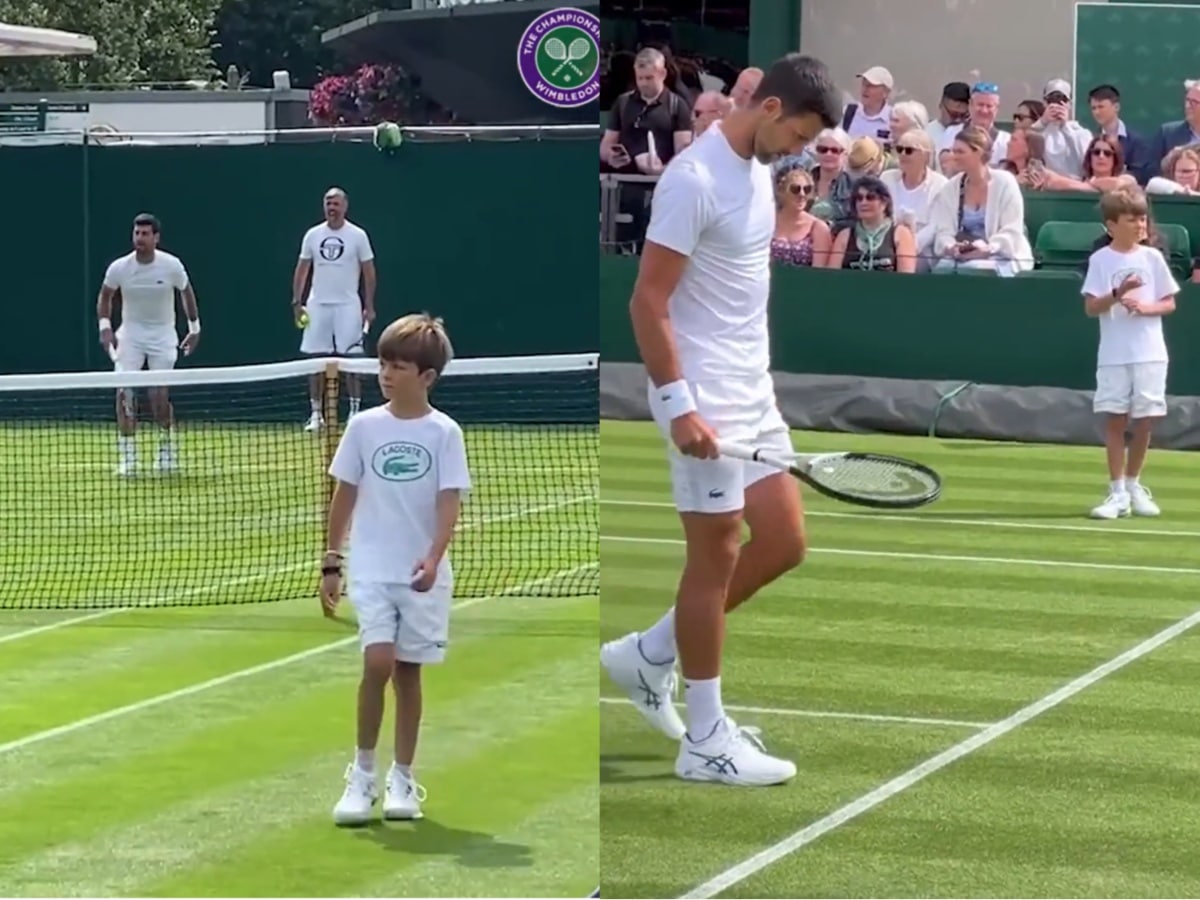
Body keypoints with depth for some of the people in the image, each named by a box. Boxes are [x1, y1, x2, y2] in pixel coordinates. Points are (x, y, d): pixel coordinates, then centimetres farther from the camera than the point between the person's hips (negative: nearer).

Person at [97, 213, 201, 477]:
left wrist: (194, 328, 7)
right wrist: (105, 327, -7)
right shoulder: (119, 267, -11)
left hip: (162, 335, -1)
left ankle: (167, 449, 14)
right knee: (124, 391, -12)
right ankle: (127, 455, -7)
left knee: (159, 394, -8)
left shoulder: (172, 266, -12)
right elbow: (105, 297, 7)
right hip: (130, 334, 1)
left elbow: (186, 293, 6)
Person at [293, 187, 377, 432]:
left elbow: (369, 272, 0)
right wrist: (297, 302, 3)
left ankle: (355, 411, 4)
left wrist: (369, 306, -5)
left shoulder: (357, 236, -2)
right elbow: (302, 270, 10)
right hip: (317, 306, 3)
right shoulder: (313, 235, 5)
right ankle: (316, 414, 9)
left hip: (348, 306, -3)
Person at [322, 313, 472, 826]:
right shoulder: (364, 426, 2)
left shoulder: (444, 433, -2)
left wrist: (433, 558, -24)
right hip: (372, 569, 0)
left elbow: (449, 503, -8)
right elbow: (344, 496, 9)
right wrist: (331, 563, 9)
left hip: (424, 575, 0)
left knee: (408, 669, 7)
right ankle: (362, 773, -1)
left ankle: (402, 779, 18)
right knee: (378, 662, -15)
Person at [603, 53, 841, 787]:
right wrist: (678, 403, -23)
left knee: (784, 543, 10)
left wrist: (749, 377, 20)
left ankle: (650, 655, 24)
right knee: (717, 558, -3)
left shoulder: (757, 170, 11)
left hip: (753, 394, 9)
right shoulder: (695, 179, -18)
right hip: (703, 400, -9)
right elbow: (649, 301, -19)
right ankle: (707, 741, 7)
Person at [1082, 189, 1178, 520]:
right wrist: (1117, 295, -21)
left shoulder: (1152, 257, 5)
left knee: (1144, 419, 5)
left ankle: (1133, 486, 21)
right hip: (1114, 355, -2)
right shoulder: (1101, 260, -1)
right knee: (1115, 419, -2)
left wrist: (1145, 307, -12)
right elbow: (1091, 307, -4)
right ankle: (1117, 493, 2)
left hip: (1150, 353, 2)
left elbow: (1169, 304, 8)